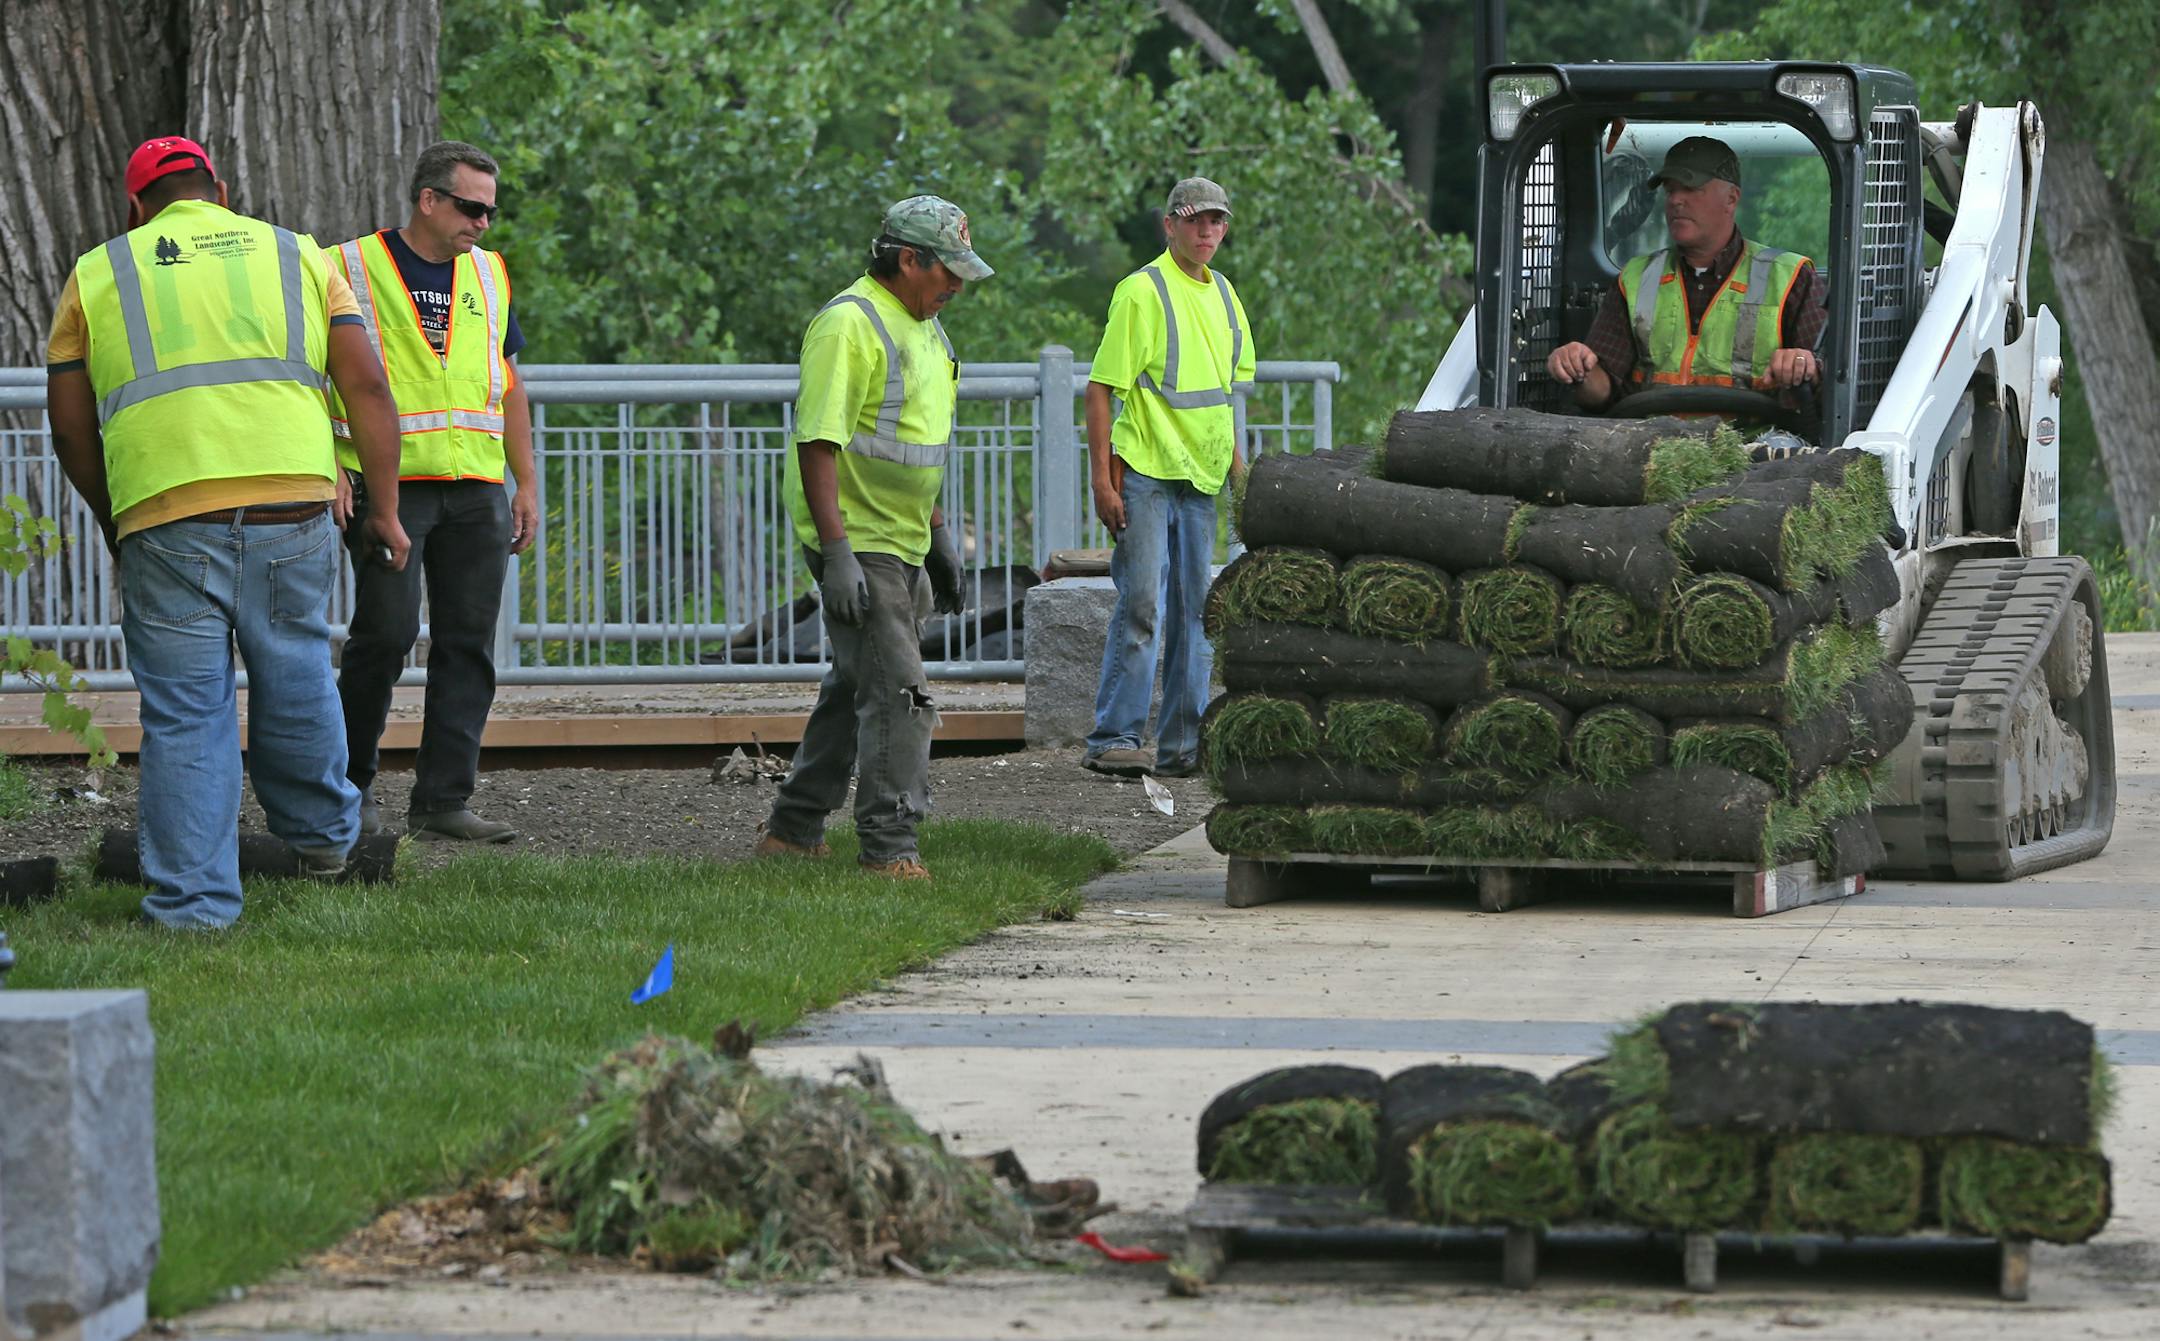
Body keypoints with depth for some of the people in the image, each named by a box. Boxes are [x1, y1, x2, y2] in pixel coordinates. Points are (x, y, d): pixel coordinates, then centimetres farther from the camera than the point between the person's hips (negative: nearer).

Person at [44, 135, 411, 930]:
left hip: (164, 515, -2)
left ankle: (193, 900, 1)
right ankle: (321, 834, 38)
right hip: (294, 507, 2)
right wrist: (385, 510, 11)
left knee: (185, 718, 2)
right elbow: (366, 387, 8)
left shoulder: (97, 276, 14)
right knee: (295, 679, 20)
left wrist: (112, 522, 28)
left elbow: (70, 428, 14)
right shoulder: (298, 258, 17)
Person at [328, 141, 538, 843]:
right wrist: (329, 469, -12)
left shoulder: (486, 274, 16)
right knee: (385, 632, -10)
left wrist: (527, 484, 15)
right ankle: (351, 783, 8)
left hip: (477, 493, 5)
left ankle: (443, 800, 5)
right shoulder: (352, 267, -1)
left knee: (468, 644, 1)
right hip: (387, 485, -5)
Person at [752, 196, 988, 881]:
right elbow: (819, 441, -22)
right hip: (856, 542, -10)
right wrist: (836, 553, -27)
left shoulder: (922, 326, 14)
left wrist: (940, 535, 25)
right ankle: (889, 846, -9)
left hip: (903, 542, 10)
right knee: (898, 695, -12)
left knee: (856, 687, 16)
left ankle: (795, 826, 26)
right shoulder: (849, 325, -18)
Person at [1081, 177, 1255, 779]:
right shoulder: (1142, 290, -8)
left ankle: (1182, 745, 13)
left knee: (1193, 612, 8)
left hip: (1200, 479, 7)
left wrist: (1238, 470, 20)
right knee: (1142, 606, -11)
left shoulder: (1222, 293, 14)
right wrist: (1102, 481, -16)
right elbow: (1100, 389, -10)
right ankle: (1114, 739, -9)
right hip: (1145, 474, -7)